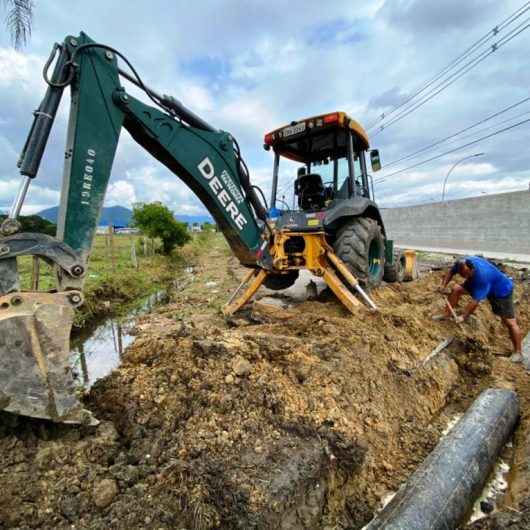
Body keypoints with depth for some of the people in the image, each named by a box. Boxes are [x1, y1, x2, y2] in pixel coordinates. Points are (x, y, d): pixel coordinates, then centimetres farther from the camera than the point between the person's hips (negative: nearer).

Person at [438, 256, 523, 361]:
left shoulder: (483, 276, -43)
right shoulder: (461, 264, -26)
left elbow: (475, 301, -37)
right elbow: (451, 272, -2)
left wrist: (463, 316, -31)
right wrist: (444, 285, -16)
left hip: (501, 290, -7)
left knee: (510, 322, -7)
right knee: (456, 289, -1)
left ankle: (518, 353, 6)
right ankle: (446, 315, 11)